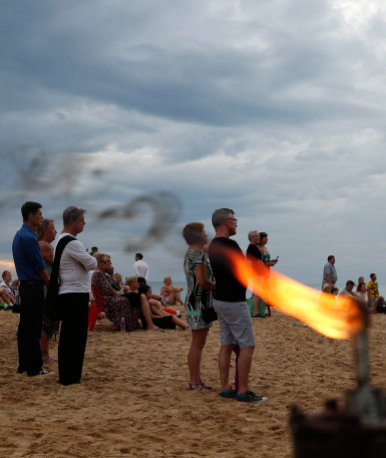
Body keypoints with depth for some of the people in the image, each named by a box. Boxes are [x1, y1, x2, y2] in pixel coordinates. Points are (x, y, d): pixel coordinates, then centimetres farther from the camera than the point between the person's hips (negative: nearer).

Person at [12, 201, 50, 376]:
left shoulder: (19, 235, 15)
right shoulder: (29, 237, -16)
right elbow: (40, 266, -14)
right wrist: (50, 283, -2)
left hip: (24, 285, 10)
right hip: (33, 286, -10)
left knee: (25, 327, 13)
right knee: (33, 328, -5)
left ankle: (24, 365, 20)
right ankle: (34, 368, -1)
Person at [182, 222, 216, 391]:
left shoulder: (190, 253, 17)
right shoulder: (197, 253, -16)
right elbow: (202, 281, -23)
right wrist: (220, 286, -8)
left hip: (197, 303, 11)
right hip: (199, 303, -11)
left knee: (198, 344, 14)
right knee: (198, 344, -6)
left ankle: (196, 380, 20)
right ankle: (195, 382, -1)